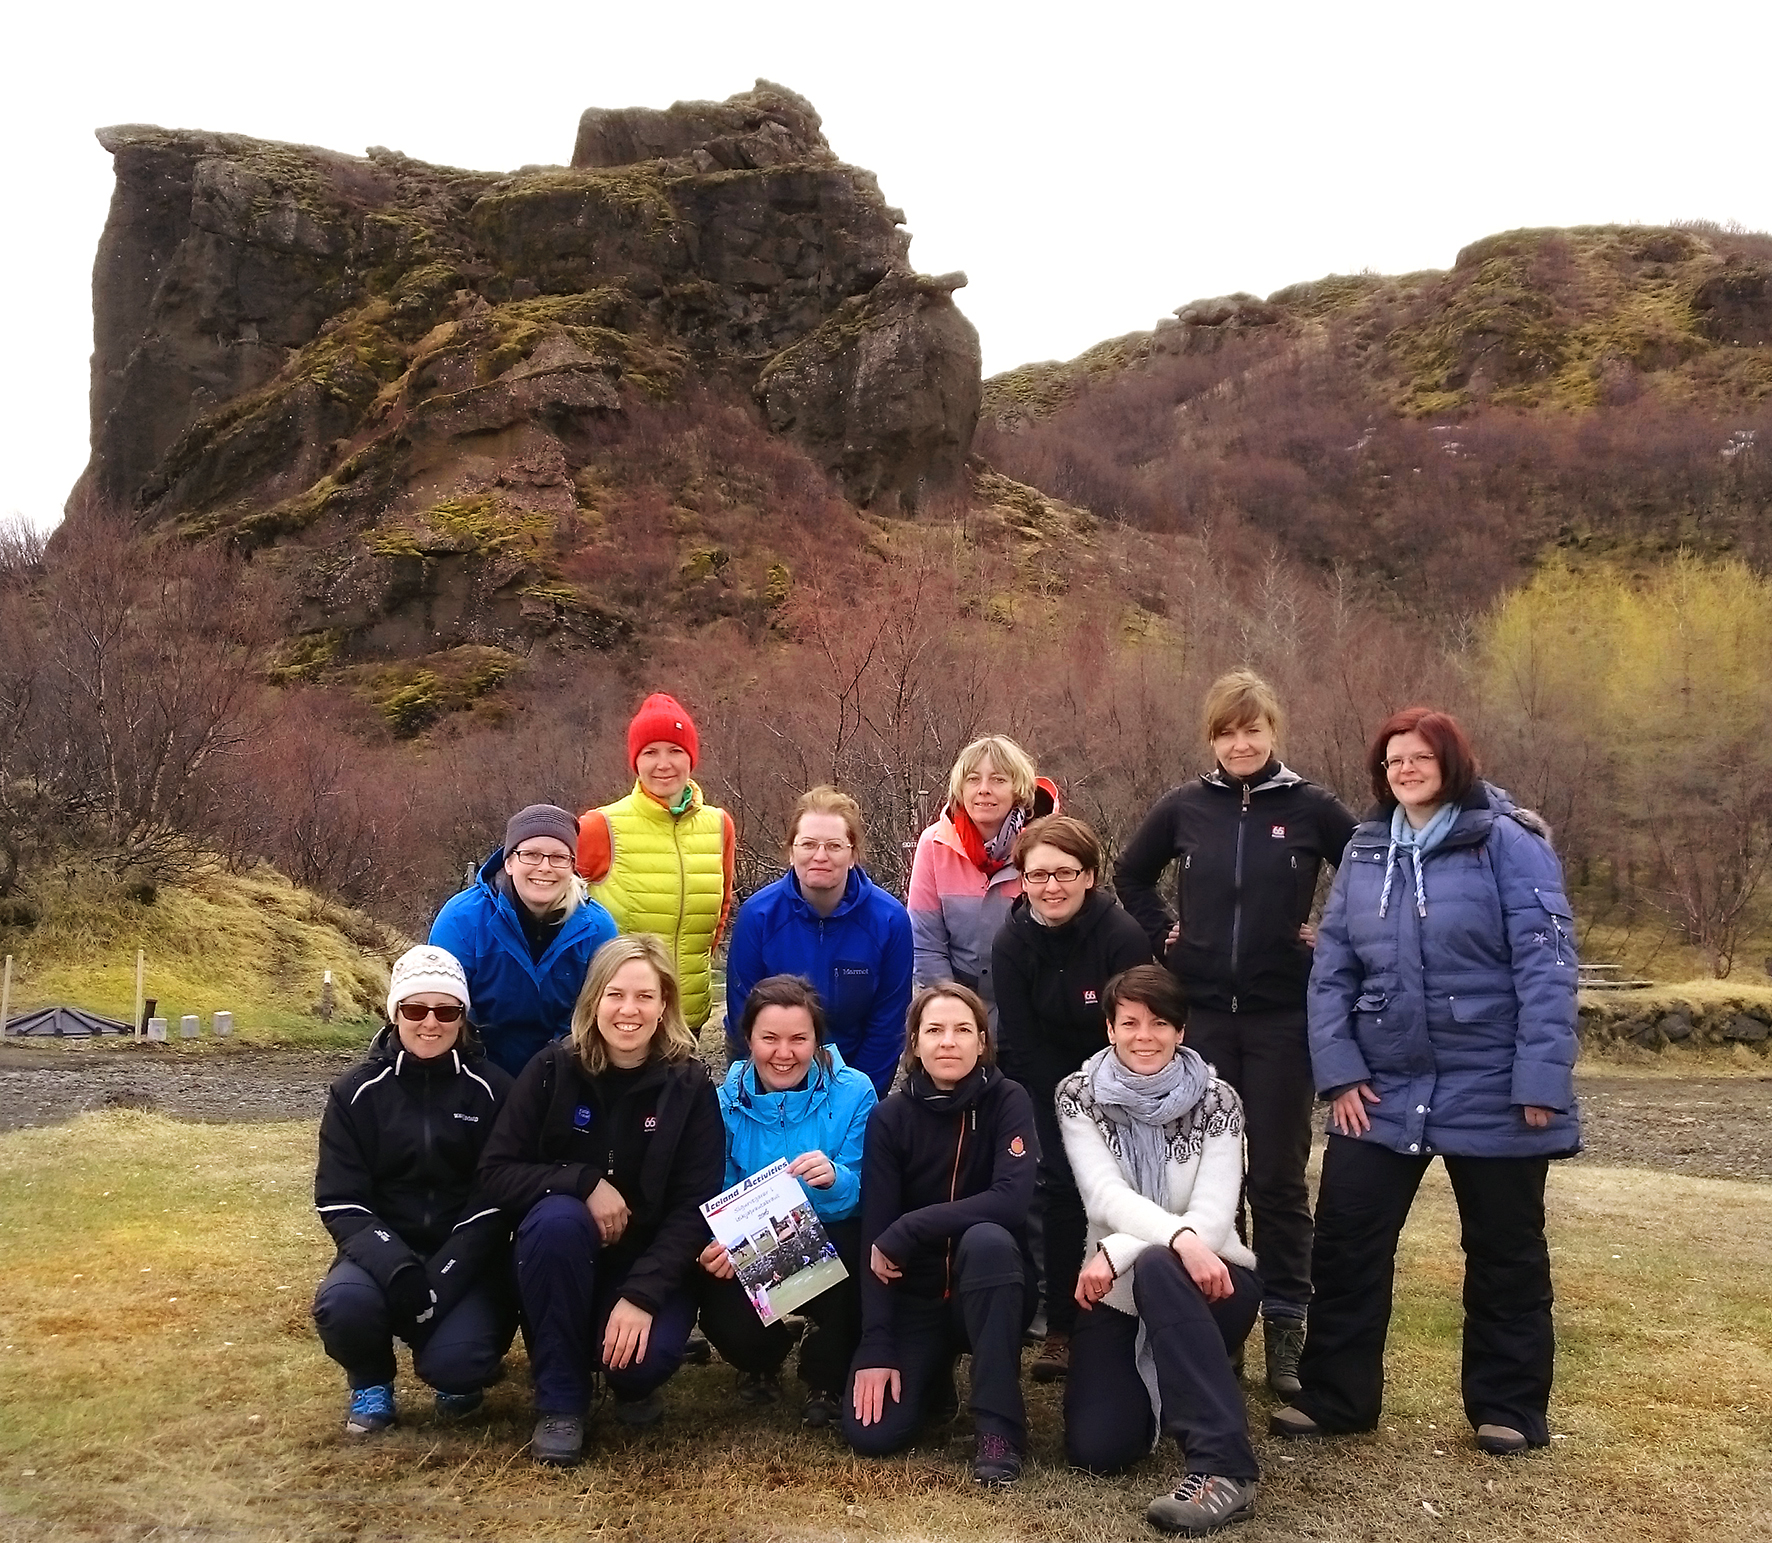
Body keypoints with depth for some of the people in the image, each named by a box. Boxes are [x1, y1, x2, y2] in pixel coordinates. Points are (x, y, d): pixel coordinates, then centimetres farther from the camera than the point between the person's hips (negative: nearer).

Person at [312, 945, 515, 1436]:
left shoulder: (491, 1090, -2)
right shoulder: (357, 1092, 1)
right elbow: (339, 1201, -5)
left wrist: (444, 1276, -21)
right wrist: (393, 1262, -24)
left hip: (466, 1260, -1)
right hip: (383, 1252, 1)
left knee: (456, 1363, -27)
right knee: (341, 1301, -31)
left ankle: (457, 1377, 13)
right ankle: (372, 1384, 3)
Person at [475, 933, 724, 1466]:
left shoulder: (689, 1087, -10)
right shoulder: (553, 1069, -9)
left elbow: (695, 1207, -13)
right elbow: (497, 1172, -10)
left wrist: (642, 1296, -24)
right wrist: (584, 1182, -24)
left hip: (652, 1262, -1)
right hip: (565, 1252, 1)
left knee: (645, 1357, -30)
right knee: (557, 1217, -33)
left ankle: (634, 1382, 11)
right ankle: (560, 1401, -15)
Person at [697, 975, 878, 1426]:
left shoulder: (853, 1093, -15)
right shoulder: (727, 1100, -9)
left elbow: (860, 1196, -16)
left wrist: (834, 1179, -40)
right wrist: (717, 1246, -30)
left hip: (832, 1241, -1)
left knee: (843, 1249, -36)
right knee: (725, 1322, -26)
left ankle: (825, 1381, -2)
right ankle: (761, 1362, 19)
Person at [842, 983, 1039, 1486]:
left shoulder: (1008, 1101, -11)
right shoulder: (890, 1116, -7)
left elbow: (1011, 1200, -27)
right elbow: (874, 1237, -11)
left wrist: (904, 1233, -25)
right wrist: (876, 1348, -19)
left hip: (992, 1288, -1)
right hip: (916, 1293, 2)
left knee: (986, 1240, -35)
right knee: (871, 1433, -17)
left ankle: (1000, 1426, -22)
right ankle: (931, 1375, 18)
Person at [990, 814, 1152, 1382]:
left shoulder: (1123, 937, -22)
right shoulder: (1010, 945, -13)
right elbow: (1021, 1044, -11)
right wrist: (1067, 1115, -14)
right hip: (1047, 1085, 2)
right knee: (1062, 1187, -7)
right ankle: (1061, 1328, 4)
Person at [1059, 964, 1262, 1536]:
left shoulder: (1216, 1101, -7)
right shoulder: (1079, 1096, -4)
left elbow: (1214, 1216, -16)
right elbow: (1104, 1196, -17)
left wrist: (1117, 1252, -29)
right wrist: (1180, 1237, -36)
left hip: (1205, 1283, -2)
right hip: (1117, 1292, 2)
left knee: (1157, 1268, -37)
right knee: (1094, 1448, -16)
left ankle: (1223, 1469, -34)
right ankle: (1156, 1387, 20)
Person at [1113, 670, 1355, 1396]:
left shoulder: (1311, 807, -3)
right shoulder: (1183, 808, 3)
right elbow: (1129, 877, 17)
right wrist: (1163, 936, 5)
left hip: (1282, 1016, -2)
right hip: (1202, 1014, 2)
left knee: (1278, 1174, 4)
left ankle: (1285, 1328, 14)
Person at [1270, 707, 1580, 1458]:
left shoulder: (1508, 844, -8)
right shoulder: (1364, 852, 7)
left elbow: (1546, 965, -13)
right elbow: (1332, 968, 5)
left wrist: (1542, 1080, -19)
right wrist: (1338, 1070, -5)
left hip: (1491, 1090, -4)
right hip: (1382, 1088, 4)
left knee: (1504, 1251, 11)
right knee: (1344, 1239, 5)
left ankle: (1508, 1408, 26)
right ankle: (1334, 1395, 19)